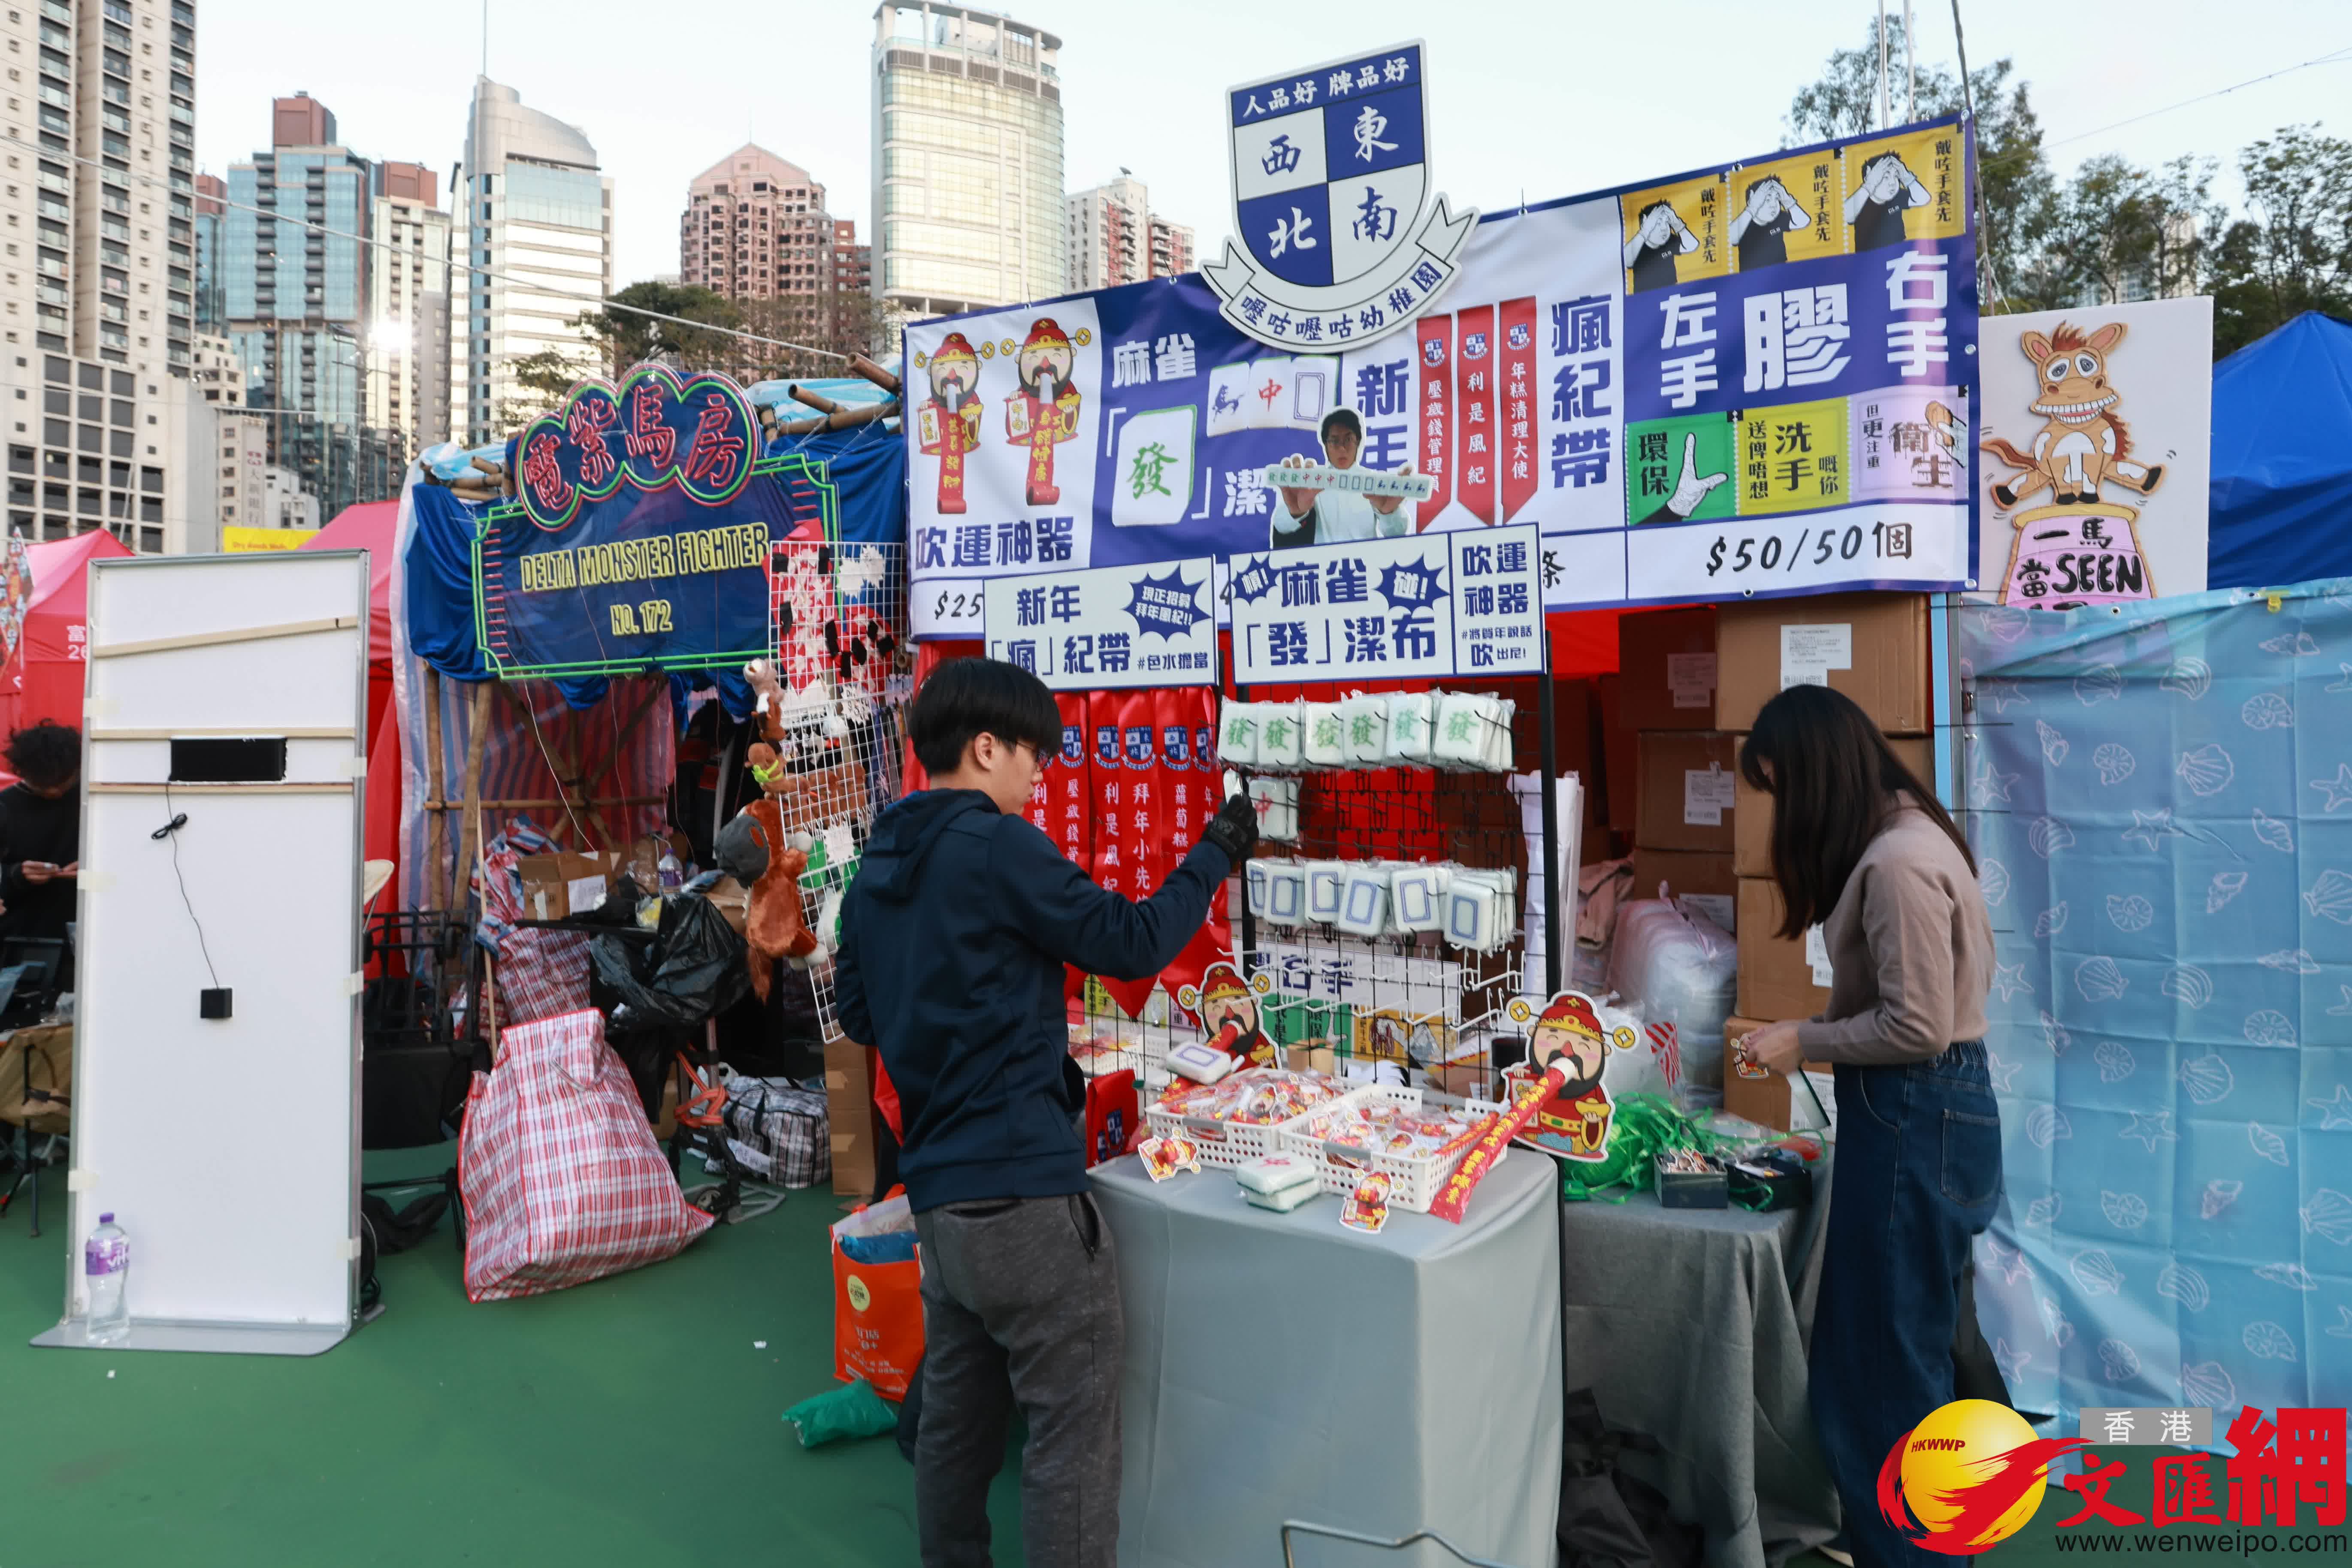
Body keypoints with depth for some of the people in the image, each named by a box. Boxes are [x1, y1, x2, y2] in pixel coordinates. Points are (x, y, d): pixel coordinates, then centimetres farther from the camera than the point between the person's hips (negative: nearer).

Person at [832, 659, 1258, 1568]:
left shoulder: (876, 868, 10)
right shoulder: (997, 846, -14)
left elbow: (857, 1014, 17)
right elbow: (1130, 944, -12)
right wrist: (1215, 856, 0)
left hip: (934, 1188, 9)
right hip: (1021, 1186, -8)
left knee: (957, 1415, 20)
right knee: (1075, 1429, 3)